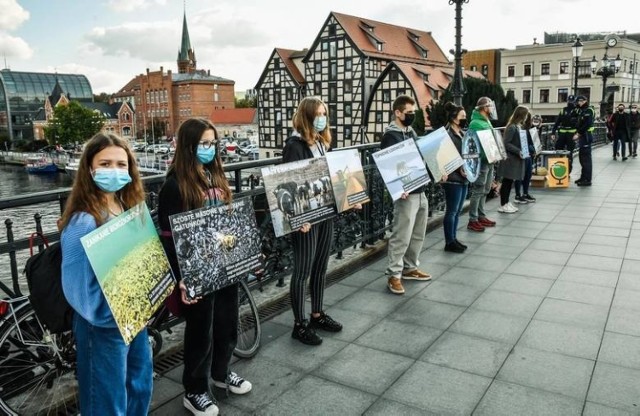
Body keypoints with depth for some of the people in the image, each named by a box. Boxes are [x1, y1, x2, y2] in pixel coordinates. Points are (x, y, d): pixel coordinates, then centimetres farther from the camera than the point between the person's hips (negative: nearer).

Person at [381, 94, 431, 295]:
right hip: (406, 193, -9)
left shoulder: (411, 132, 15)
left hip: (421, 190, 9)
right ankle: (394, 275, 6)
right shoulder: (390, 136, -11)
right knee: (401, 236, -4)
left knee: (418, 234, 15)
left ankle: (410, 267, 29)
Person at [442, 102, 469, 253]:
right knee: (452, 211, -2)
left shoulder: (462, 133, 15)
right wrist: (459, 168, -23)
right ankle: (449, 242, 6)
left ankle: (453, 238, 23)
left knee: (458, 211, 14)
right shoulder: (447, 134, -13)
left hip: (463, 177, 9)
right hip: (453, 178, -9)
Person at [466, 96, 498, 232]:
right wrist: (488, 156, -24)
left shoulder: (487, 122, 16)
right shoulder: (475, 124, -15)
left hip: (489, 161, 10)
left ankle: (481, 216, 25)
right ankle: (473, 220, 0)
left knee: (485, 191, 15)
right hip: (481, 162, -10)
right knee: (478, 191, -6)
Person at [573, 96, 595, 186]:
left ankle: (587, 180, -6)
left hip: (586, 137, -10)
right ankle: (583, 177, 25)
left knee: (586, 158, -8)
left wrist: (578, 133, -16)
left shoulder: (589, 110, -10)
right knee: (582, 157, 16)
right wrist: (577, 133, 6)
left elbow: (587, 125, -20)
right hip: (583, 137, 10)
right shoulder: (583, 111, 19)